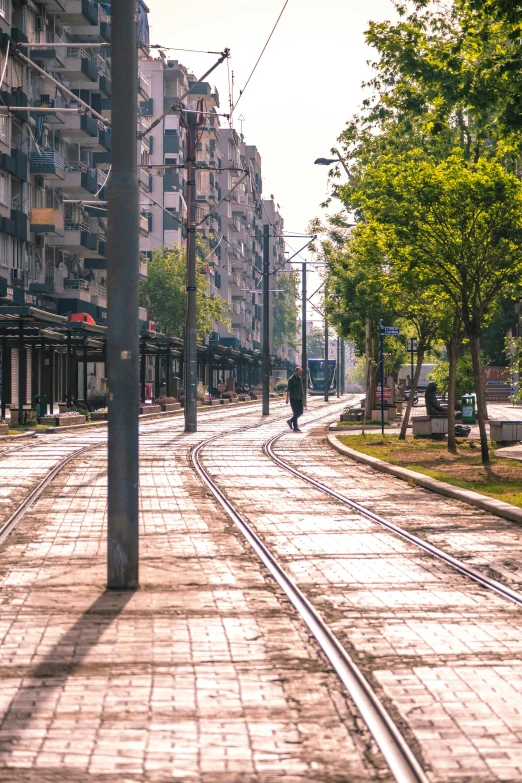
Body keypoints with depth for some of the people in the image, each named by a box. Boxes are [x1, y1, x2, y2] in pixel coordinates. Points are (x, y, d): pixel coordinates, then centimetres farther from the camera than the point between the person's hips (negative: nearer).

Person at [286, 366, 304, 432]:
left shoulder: (299, 379, 12)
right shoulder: (291, 379, -11)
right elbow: (288, 390, -14)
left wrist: (302, 396, 20)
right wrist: (287, 398, -20)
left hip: (299, 399, 8)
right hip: (293, 399, -8)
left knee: (300, 412, 9)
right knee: (296, 413, -6)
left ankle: (290, 421, 24)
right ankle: (295, 428, 0)